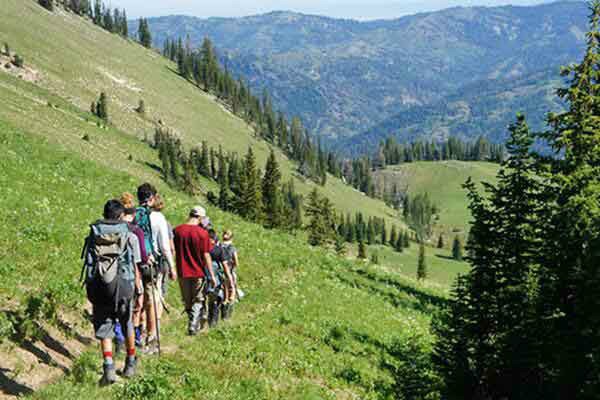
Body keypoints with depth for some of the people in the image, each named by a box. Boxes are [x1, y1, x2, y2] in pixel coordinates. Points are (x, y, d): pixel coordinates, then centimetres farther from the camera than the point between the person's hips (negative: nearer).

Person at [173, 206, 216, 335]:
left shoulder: (177, 231, -3)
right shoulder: (202, 233, -11)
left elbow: (173, 251, 4)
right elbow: (206, 255, -10)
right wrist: (212, 275, -3)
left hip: (183, 272, 3)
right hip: (198, 272, -3)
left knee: (187, 302, 15)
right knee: (198, 301, 10)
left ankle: (194, 324, 26)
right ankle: (193, 327, 2)